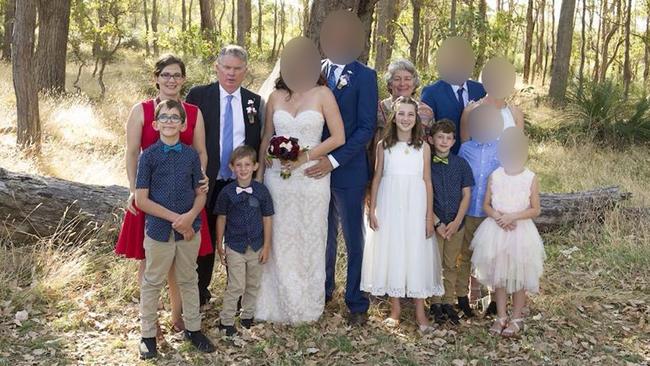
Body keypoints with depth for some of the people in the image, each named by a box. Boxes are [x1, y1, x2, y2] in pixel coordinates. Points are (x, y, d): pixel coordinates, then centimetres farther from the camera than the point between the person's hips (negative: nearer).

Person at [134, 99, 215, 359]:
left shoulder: (191, 155, -1)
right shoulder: (148, 156, -8)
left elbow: (201, 193, 4)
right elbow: (141, 200, -10)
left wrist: (190, 216, -16)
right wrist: (175, 218, -15)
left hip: (189, 229, 3)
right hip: (158, 229, -2)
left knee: (188, 281, 17)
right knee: (152, 283, 11)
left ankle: (193, 328, 31)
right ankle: (148, 335, 25)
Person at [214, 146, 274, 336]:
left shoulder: (261, 191, -6)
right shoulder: (227, 192, -8)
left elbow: (267, 219, 0)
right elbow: (221, 219, -1)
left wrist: (266, 246, 0)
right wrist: (219, 246, 1)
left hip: (256, 247, 2)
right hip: (235, 247, -2)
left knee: (253, 285, 14)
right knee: (236, 286, -4)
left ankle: (247, 316, 31)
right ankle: (226, 320, 8)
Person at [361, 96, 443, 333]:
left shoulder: (423, 147, 2)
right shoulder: (383, 145, 3)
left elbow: (428, 182, 2)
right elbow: (377, 178, 6)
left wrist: (429, 216, -1)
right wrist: (372, 209, 0)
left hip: (415, 207, -1)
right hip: (389, 206, 1)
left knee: (417, 254, 2)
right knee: (391, 252, 5)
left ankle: (420, 313, 9)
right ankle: (395, 309, 16)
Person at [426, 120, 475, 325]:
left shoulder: (461, 164, 1)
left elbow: (466, 195, 1)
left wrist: (457, 221, -9)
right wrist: (437, 223, -11)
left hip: (456, 223, 2)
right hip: (434, 223, -2)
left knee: (451, 265, 11)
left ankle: (449, 302, 22)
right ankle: (436, 303, 18)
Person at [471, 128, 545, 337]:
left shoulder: (530, 178, -5)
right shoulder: (495, 176, 2)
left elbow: (535, 210, -5)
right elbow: (486, 205, 5)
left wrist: (513, 216, -18)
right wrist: (497, 216, -14)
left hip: (520, 232, -2)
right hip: (496, 231, 3)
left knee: (519, 276, 5)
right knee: (498, 275, 10)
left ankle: (516, 318, 19)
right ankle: (501, 317, 22)